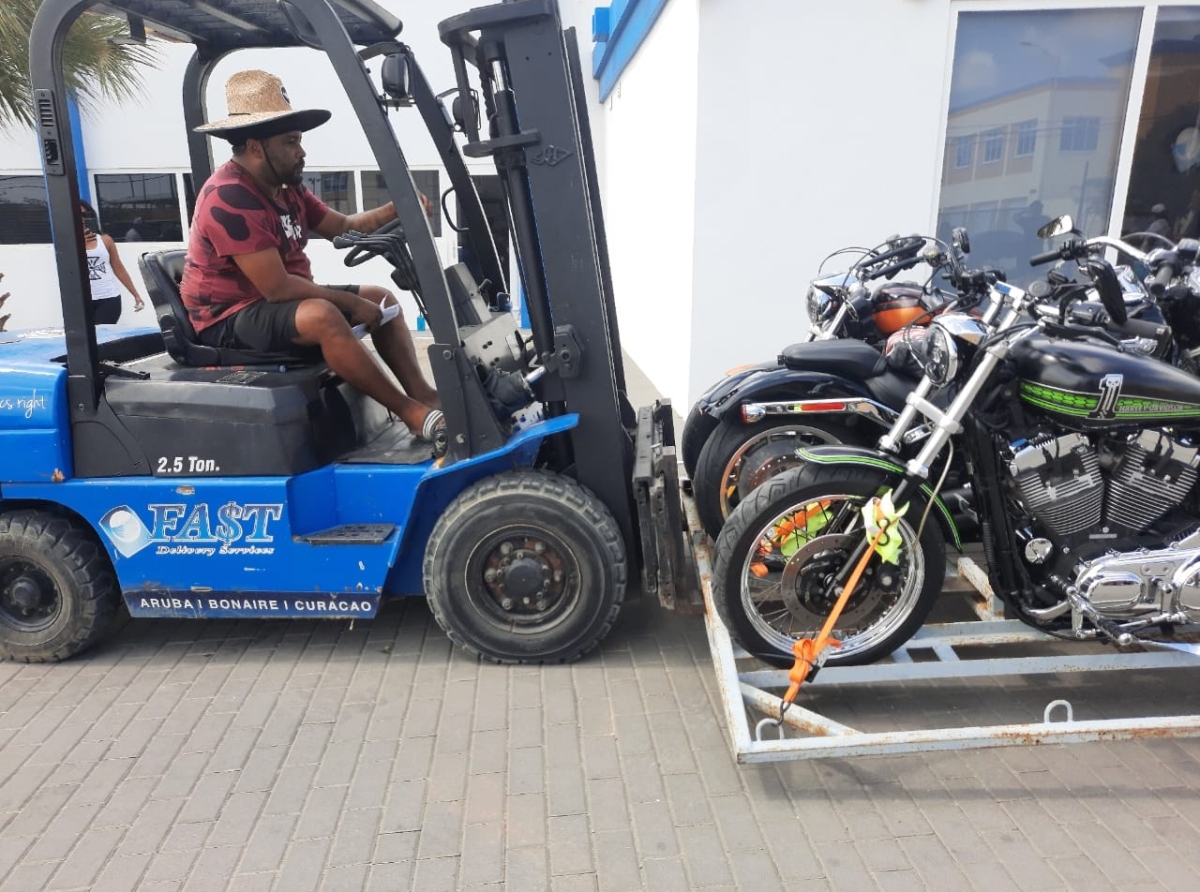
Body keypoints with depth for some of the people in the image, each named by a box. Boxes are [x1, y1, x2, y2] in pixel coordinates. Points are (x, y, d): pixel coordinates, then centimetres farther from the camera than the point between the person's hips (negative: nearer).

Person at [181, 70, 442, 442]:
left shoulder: (286, 187, 5)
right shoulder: (229, 198, -24)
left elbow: (343, 226, 15)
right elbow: (277, 288, -29)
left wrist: (396, 209, -3)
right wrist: (351, 303, -20)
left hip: (281, 300, 10)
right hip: (230, 317, -10)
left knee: (382, 297, 4)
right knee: (322, 315, -37)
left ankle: (423, 393, -13)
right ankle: (413, 413, -31)